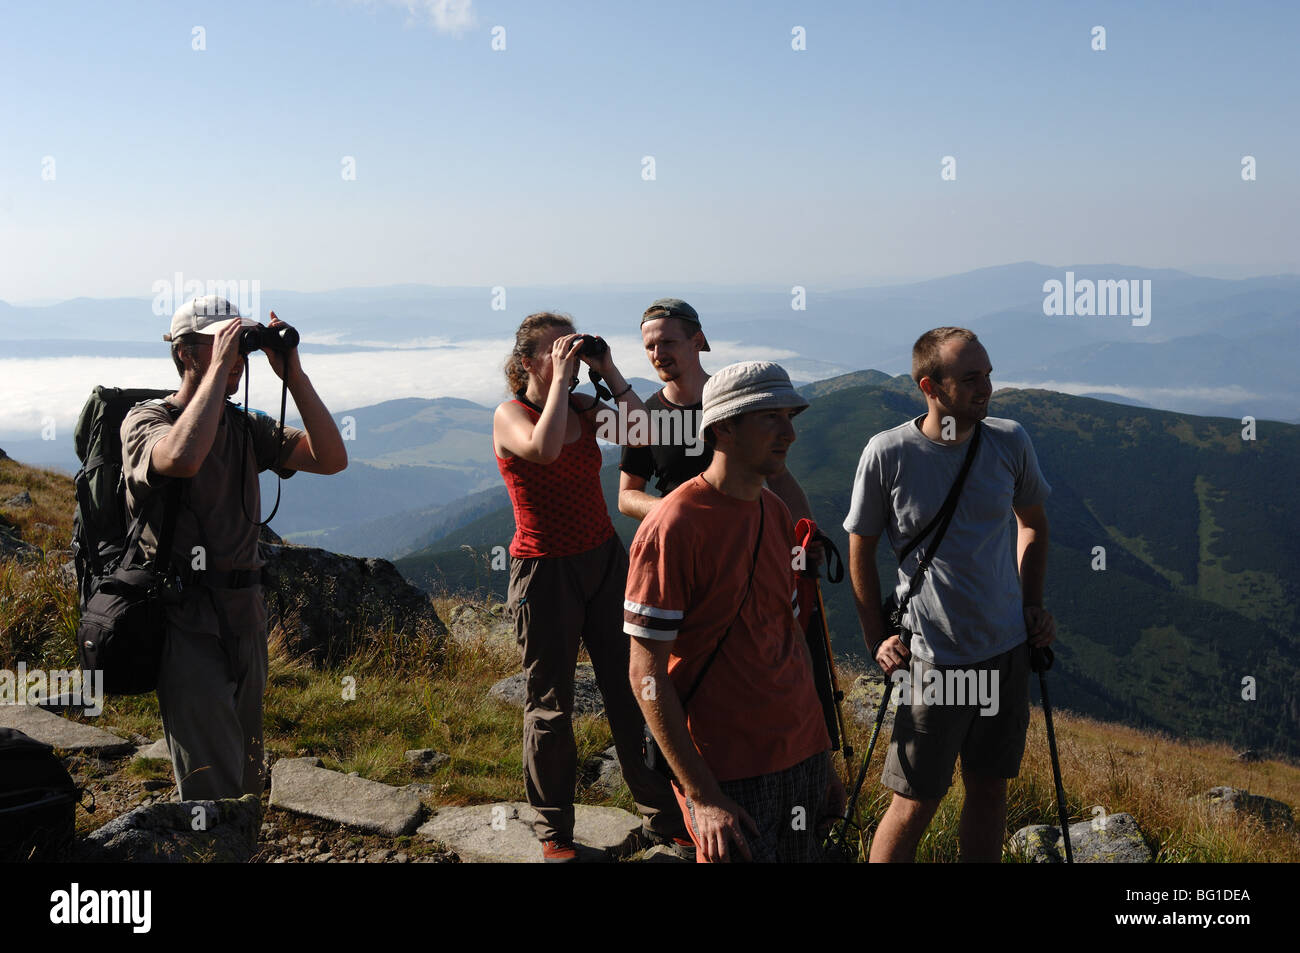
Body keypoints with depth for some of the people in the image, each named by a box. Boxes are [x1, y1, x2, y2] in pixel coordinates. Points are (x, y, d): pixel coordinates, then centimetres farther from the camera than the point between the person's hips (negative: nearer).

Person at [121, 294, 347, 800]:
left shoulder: (246, 429, 12)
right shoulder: (146, 421, -7)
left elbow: (330, 458, 0)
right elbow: (184, 457, -32)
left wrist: (294, 376, -6)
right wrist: (219, 366, -24)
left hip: (245, 618, 7)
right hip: (188, 625, -7)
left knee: (247, 782, 17)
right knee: (214, 796, -9)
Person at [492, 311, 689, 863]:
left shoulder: (584, 408, 7)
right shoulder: (511, 414, -8)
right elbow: (544, 447, -31)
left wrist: (608, 371, -6)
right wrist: (560, 377, -22)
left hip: (605, 559, 5)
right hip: (545, 570, -5)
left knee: (631, 693, 7)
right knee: (551, 706, 5)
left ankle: (662, 817, 18)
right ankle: (554, 832, 20)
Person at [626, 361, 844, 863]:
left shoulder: (776, 514, 8)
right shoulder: (672, 527, -16)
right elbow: (646, 674, -16)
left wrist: (820, 759, 16)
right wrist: (701, 796, -18)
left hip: (802, 756, 7)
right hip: (727, 774, -7)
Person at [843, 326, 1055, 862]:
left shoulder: (1011, 442, -3)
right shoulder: (887, 454, -13)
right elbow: (860, 551, -1)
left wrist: (1034, 605, 9)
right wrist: (876, 640, -4)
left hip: (1009, 649, 4)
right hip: (934, 657, -4)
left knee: (989, 790, 14)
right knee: (915, 805, 2)